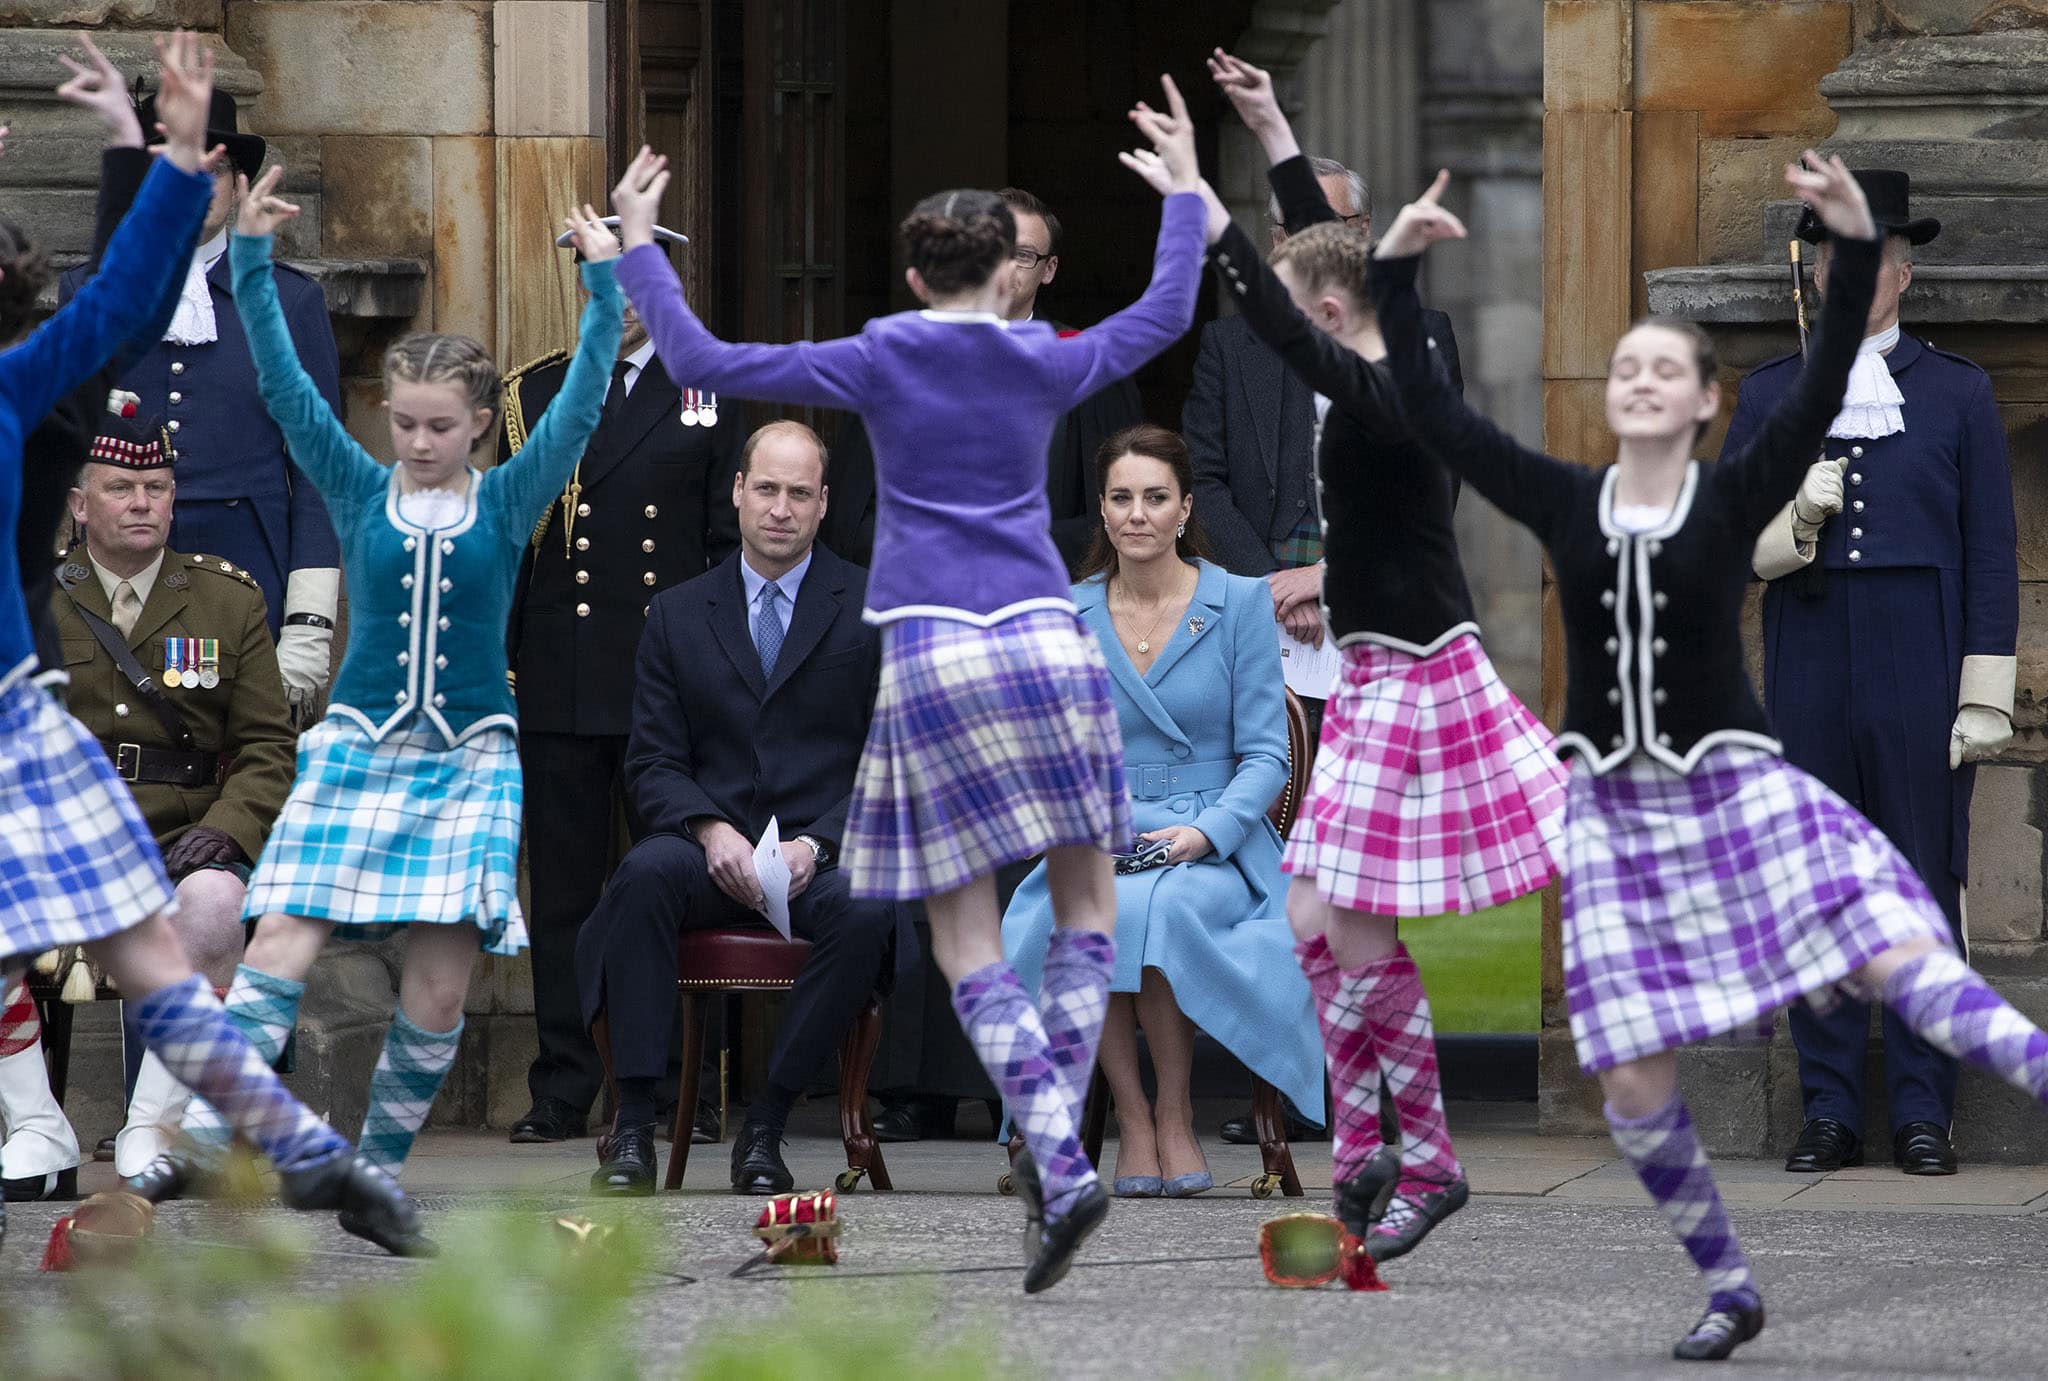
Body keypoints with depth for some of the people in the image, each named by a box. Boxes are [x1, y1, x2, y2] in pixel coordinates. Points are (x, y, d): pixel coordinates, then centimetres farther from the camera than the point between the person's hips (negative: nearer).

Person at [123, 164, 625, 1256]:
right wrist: (250, 262, -8)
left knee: (440, 982, -7)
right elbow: (283, 384, 0)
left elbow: (582, 403, -2)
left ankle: (379, 1173, 6)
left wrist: (605, 287, -9)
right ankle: (197, 1144, -20)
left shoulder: (509, 503, 4)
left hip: (470, 759, 0)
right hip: (357, 747, 0)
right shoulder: (360, 493, 5)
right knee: (284, 943, -14)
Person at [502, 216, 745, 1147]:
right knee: (564, 891, 2)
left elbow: (734, 541, 6)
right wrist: (495, 664, 4)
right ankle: (564, 1092, 6)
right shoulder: (534, 394, 12)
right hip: (559, 683, 2)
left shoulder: (711, 396, 8)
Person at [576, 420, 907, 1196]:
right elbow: (653, 763, 8)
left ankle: (765, 1126, -23)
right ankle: (634, 1125, -31)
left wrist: (818, 844, -13)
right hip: (715, 854, 1)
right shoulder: (679, 616, 13)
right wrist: (712, 830, -14)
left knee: (868, 912, -35)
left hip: (828, 854, -1)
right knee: (646, 874, -33)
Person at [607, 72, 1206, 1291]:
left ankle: (1061, 1164, -16)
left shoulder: (879, 365, 2)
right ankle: (1055, 1137, 3)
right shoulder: (1048, 368, 7)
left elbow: (701, 358, 3)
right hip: (1048, 642, 1)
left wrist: (636, 242, 14)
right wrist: (1186, 182, 36)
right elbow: (1169, 312, 25)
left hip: (931, 660, -1)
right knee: (1087, 896, 18)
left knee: (968, 939, 1)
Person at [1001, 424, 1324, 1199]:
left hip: (1216, 852, -2)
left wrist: (1207, 830, -17)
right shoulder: (1064, 616, 10)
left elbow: (1266, 756, 0)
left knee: (1159, 907, -37)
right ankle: (1130, 1116, -22)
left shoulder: (1239, 604, 3)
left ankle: (1174, 1116, -20)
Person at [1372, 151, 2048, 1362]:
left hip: (1736, 792, -2)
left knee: (1903, 960, -21)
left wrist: (1857, 250, -29)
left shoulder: (1737, 499, -5)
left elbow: (1823, 392, -17)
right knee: (1632, 1077, -1)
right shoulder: (1565, 504, 2)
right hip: (1615, 810, 2)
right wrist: (1396, 274, -8)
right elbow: (1434, 415, 0)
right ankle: (1730, 1290, 14)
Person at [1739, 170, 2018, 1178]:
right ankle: (1829, 1113, 7)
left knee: (1923, 892, -1)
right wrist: (1795, 516, -11)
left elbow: (1991, 556, 4)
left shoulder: (1958, 395, 7)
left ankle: (1923, 1115, 3)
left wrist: (1985, 699, -3)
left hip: (1919, 676, -2)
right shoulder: (1768, 396, 12)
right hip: (1806, 676, 2)